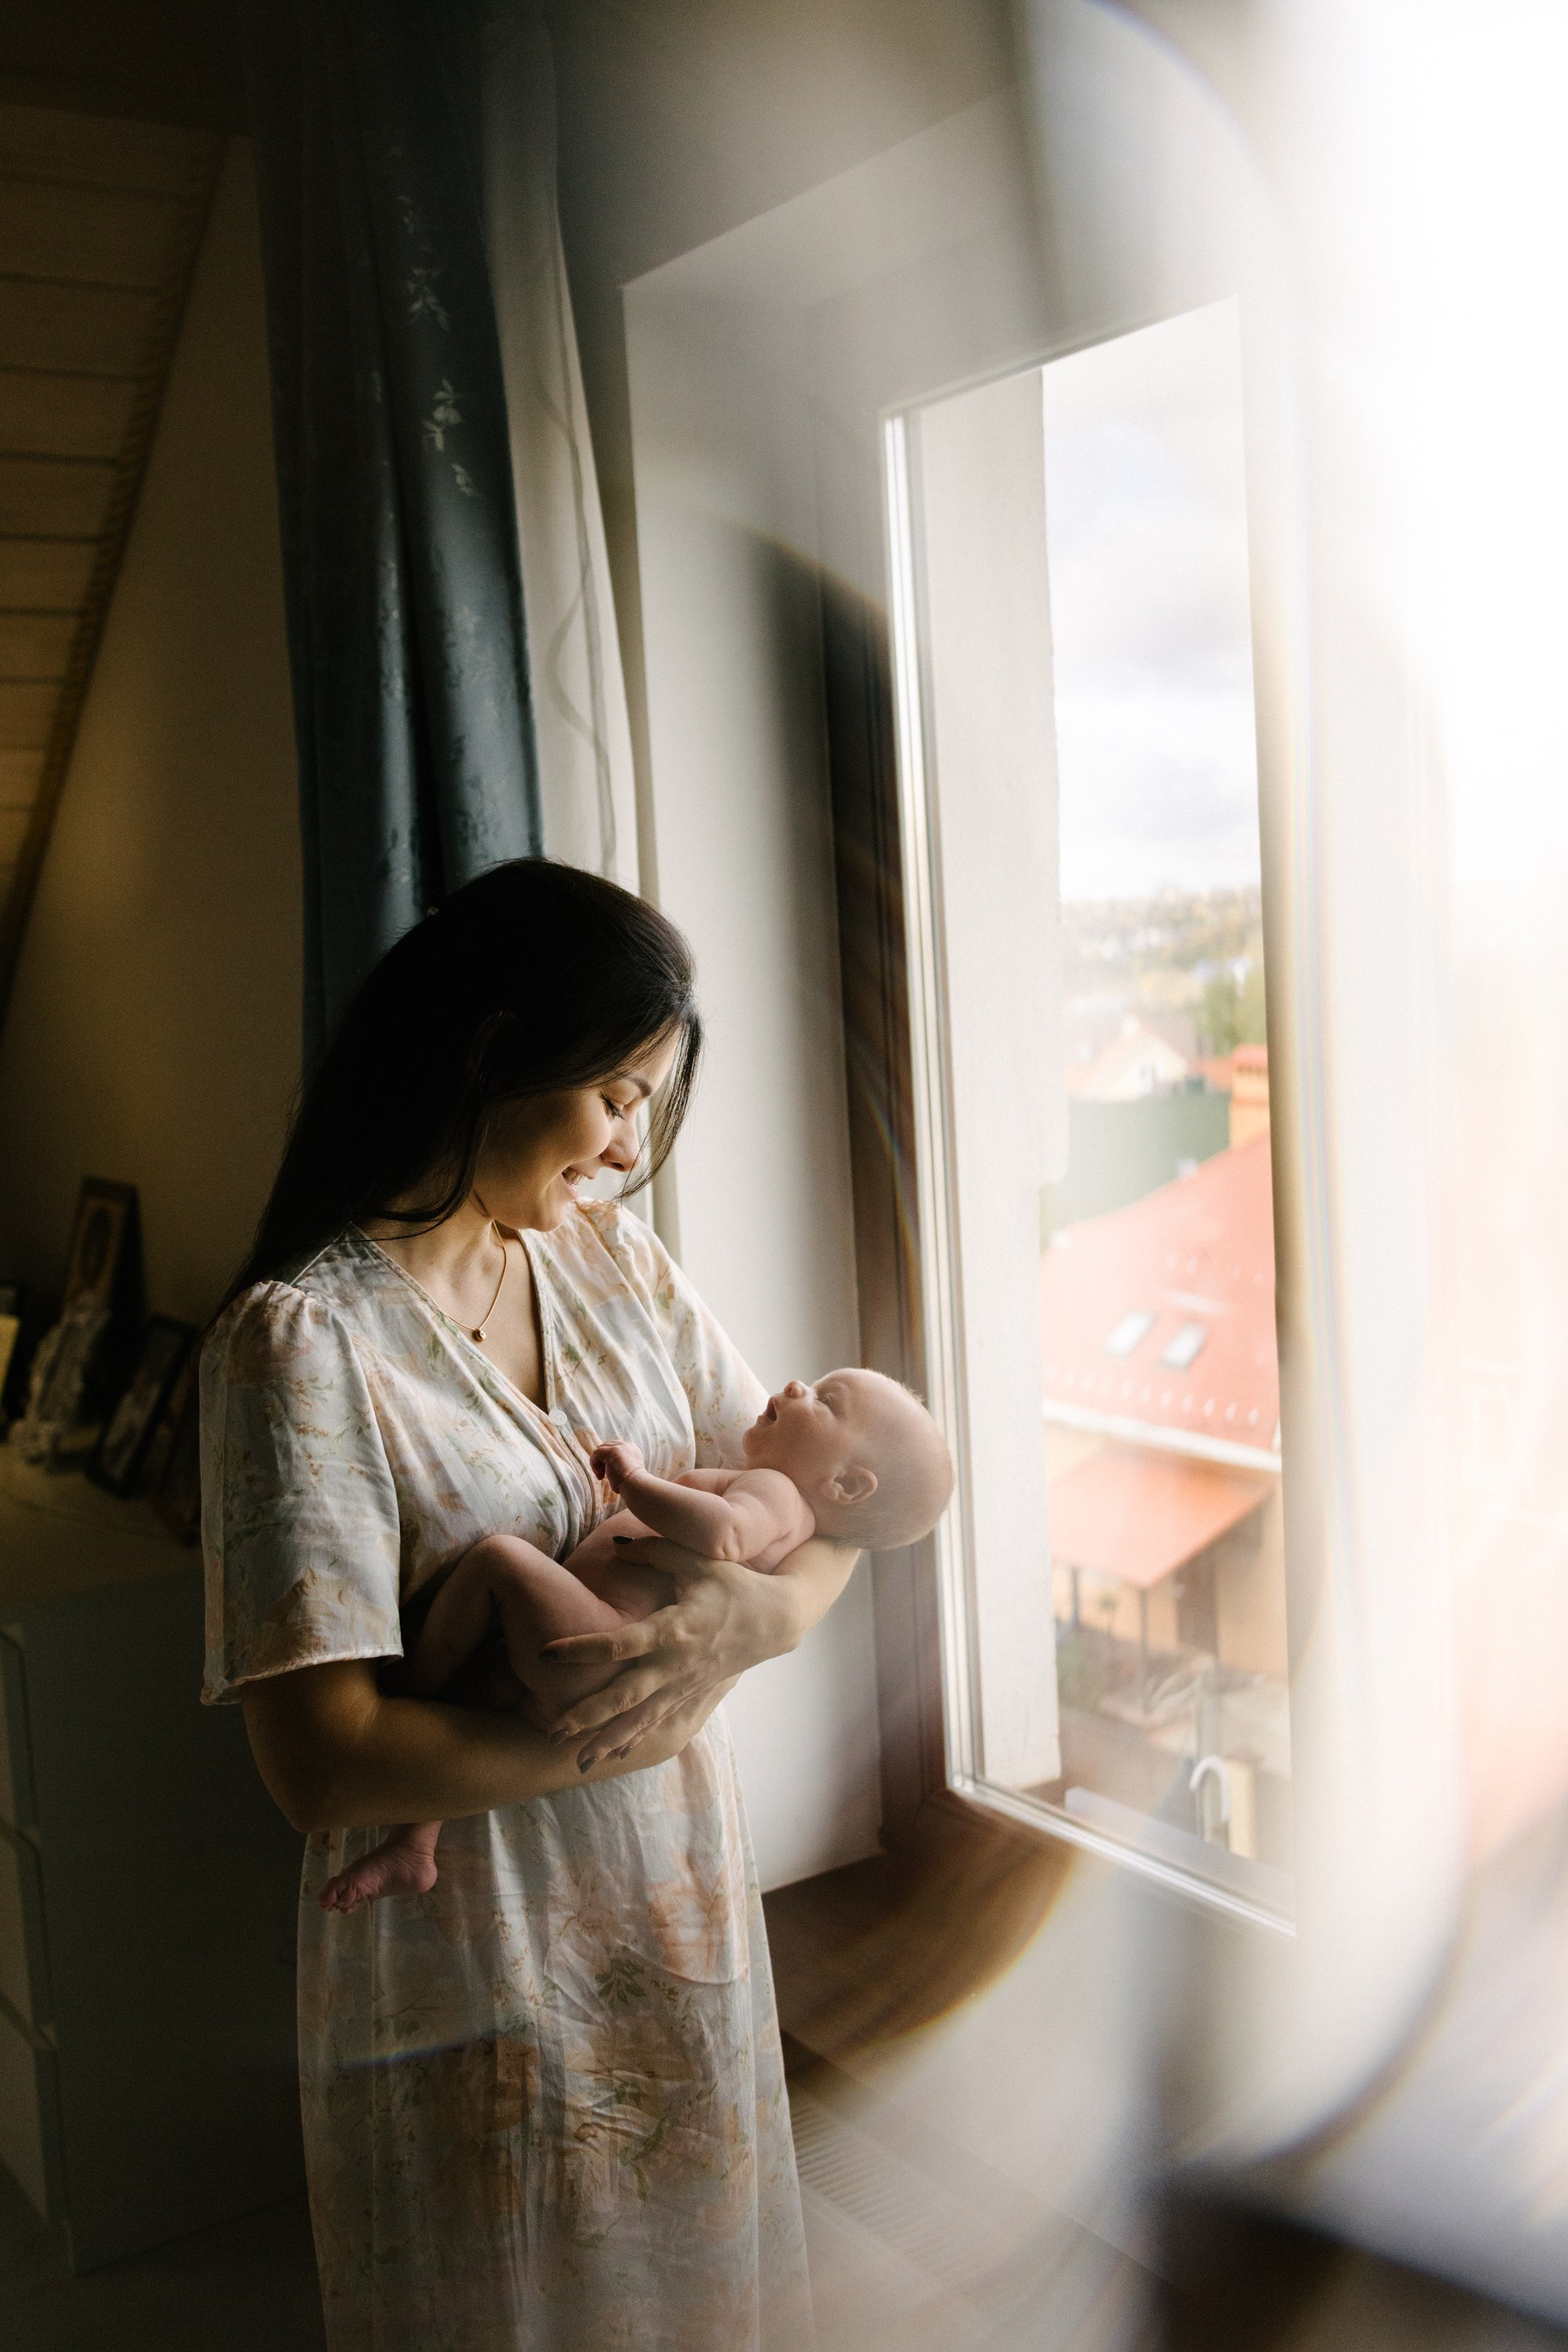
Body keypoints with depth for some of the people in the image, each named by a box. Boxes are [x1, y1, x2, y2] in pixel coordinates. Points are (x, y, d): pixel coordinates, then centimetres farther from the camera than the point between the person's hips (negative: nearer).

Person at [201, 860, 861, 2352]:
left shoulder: (615, 1262, 0)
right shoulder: (306, 1340, -21)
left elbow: (821, 1508, 2)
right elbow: (324, 1763, -26)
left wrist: (759, 1617, -19)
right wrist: (620, 1725, -19)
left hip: (688, 1931, 6)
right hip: (483, 1989, -6)